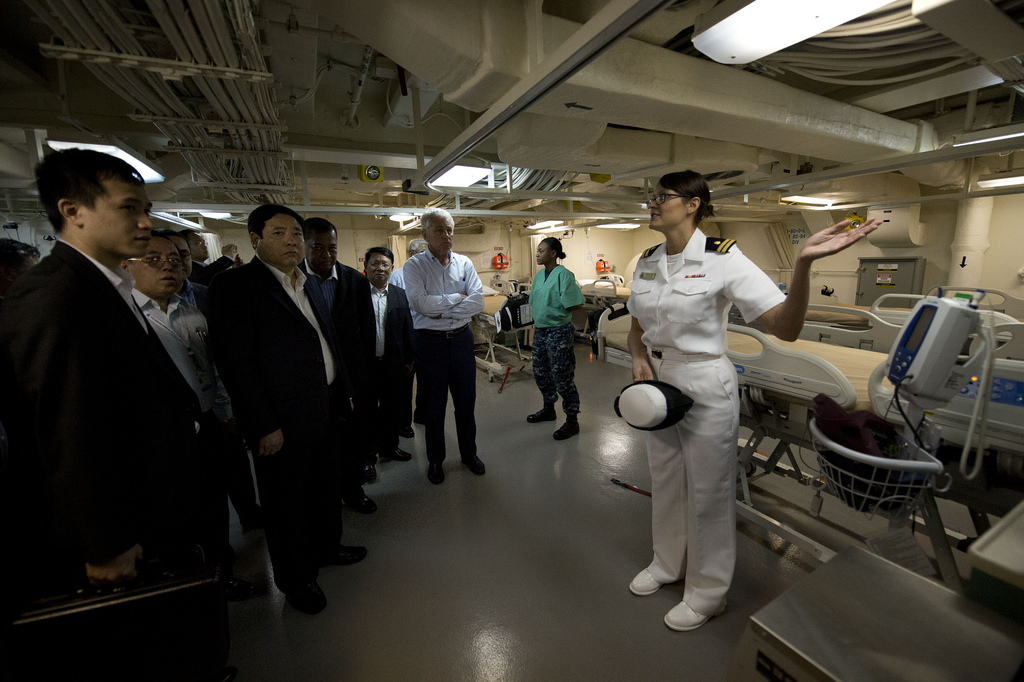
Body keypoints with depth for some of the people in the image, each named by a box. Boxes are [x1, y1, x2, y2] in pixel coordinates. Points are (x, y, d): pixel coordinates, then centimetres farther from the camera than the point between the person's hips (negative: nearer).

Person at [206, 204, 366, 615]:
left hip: (325, 412, 8)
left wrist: (344, 391, 15)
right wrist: (264, 426, -20)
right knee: (287, 503, 13)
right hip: (282, 423, -7)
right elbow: (236, 363, -18)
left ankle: (326, 547, 47)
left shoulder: (308, 284, 12)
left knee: (326, 488, 23)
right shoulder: (234, 285, -13)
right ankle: (295, 577, 35)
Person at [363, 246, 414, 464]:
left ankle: (390, 447, 35)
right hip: (365, 364, -3)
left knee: (392, 409, 15)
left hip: (393, 364, 3)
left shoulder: (400, 295, 5)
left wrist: (409, 359, 8)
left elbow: (407, 329, 8)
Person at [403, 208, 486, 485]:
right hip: (430, 341, -3)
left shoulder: (464, 263, 4)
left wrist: (442, 311, -15)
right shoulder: (414, 265, -5)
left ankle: (469, 453, 34)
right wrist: (457, 298, -12)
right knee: (434, 404, 10)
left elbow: (478, 301, -7)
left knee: (466, 400, 13)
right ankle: (435, 460, 29)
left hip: (461, 338, 3)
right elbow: (419, 303, -20)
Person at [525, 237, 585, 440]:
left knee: (563, 377, -1)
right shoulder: (538, 276, 10)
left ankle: (572, 421, 13)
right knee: (540, 372, 18)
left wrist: (555, 313, -8)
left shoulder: (563, 275, -15)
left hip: (559, 331, -8)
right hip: (540, 330, 9)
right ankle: (548, 409, 39)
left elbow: (573, 305, -19)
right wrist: (536, 322, 10)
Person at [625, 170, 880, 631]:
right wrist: (639, 360, -5)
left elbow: (785, 327, -21)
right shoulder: (646, 262, 4)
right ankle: (668, 563, 47)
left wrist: (803, 262, -35)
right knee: (665, 484, 21)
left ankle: (707, 593, 35)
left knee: (708, 493, 10)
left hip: (705, 389, -6)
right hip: (658, 385, 6)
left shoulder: (721, 259, -15)